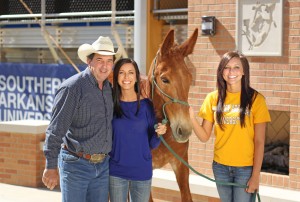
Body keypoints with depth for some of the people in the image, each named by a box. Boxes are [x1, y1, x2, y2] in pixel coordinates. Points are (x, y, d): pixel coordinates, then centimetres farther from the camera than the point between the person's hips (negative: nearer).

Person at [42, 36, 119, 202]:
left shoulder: (110, 88, 8)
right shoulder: (72, 87, -14)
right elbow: (56, 129, -17)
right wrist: (51, 166, -21)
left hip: (103, 165, 7)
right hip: (76, 165, -7)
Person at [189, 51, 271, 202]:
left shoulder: (255, 99, -8)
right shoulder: (213, 98, 2)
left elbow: (259, 142, -8)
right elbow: (204, 137, 2)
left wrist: (255, 175, -11)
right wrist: (191, 117, -15)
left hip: (246, 168, -3)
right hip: (220, 166, 3)